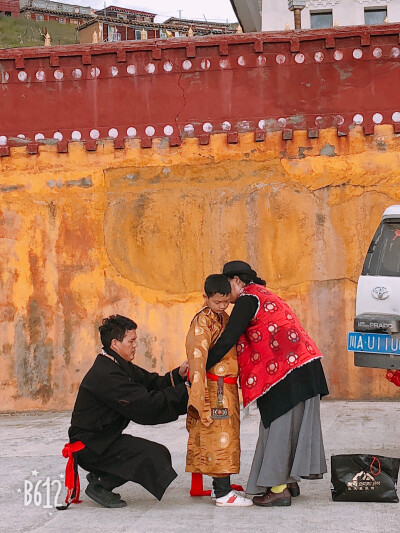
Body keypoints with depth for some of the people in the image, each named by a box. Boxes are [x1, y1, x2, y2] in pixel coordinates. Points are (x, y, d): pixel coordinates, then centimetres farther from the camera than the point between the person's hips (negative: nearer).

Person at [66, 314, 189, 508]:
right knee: (153, 455, -21)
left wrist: (177, 375, -11)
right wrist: (185, 391, -24)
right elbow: (146, 406, -27)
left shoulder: (120, 366, 9)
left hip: (105, 438, 10)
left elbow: (152, 382, 8)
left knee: (161, 454, 7)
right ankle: (100, 485, -7)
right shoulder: (105, 375, -23)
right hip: (89, 444, -10)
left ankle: (100, 475, 11)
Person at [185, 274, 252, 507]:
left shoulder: (224, 318, 15)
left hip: (227, 388, 9)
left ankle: (221, 485, 22)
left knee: (226, 436, 13)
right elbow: (197, 360, -20)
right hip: (214, 388, -9)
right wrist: (200, 398, -25)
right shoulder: (202, 322, -13)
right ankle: (223, 494, -7)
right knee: (220, 437, -9)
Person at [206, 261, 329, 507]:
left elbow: (227, 340, -13)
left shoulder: (248, 299, -6)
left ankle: (278, 489, -2)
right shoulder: (266, 296, 23)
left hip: (285, 371, -9)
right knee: (295, 423, 14)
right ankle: (290, 480, 22)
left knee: (278, 425, -4)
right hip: (303, 366, 9)